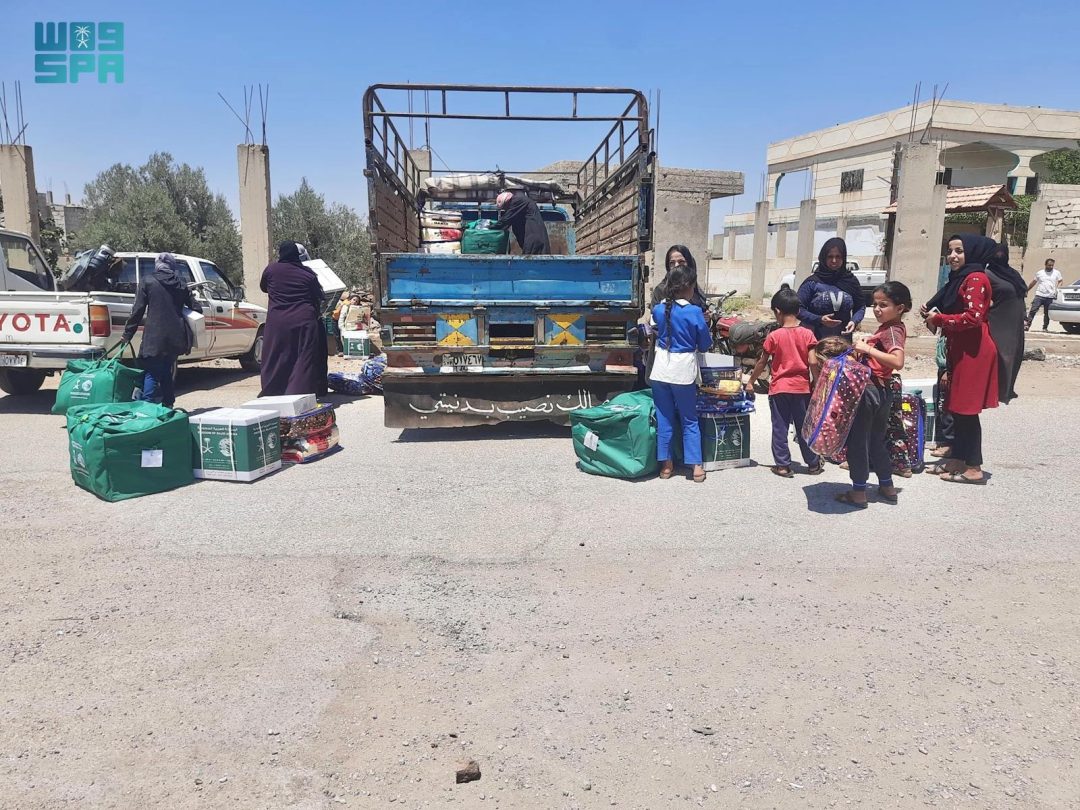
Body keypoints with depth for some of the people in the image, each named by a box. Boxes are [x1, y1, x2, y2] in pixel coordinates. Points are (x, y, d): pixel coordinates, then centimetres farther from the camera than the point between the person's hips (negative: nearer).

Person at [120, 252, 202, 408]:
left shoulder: (147, 281, 0)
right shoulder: (180, 284, 12)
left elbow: (138, 310, -4)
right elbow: (197, 309, 10)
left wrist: (127, 334, 2)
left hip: (155, 338, -4)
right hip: (175, 338, 5)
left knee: (151, 375, -1)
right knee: (168, 374, 17)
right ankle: (167, 407, 22)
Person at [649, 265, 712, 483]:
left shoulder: (658, 309, 0)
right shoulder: (694, 312, -12)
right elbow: (705, 345, -2)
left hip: (661, 369, 3)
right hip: (683, 371, -3)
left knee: (664, 419, 11)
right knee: (690, 420, 9)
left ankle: (666, 464, 15)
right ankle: (696, 466, 11)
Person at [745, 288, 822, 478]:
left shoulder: (774, 336, -8)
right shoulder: (807, 334, -5)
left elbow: (762, 363, -2)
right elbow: (813, 363, -9)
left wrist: (750, 381, 10)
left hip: (779, 389, -2)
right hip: (802, 387, 2)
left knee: (780, 428, 7)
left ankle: (782, 465, 10)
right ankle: (813, 463, 24)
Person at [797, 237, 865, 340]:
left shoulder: (851, 281, 6)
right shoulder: (813, 281, -3)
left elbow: (860, 307, 15)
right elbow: (799, 309, -6)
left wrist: (854, 321, -6)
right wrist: (819, 319, -19)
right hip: (815, 339, -3)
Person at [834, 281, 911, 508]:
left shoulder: (891, 331, -16)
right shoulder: (891, 328, 13)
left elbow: (898, 361, -32)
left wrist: (868, 349, -30)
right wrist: (866, 343, 8)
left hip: (870, 391, -10)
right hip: (882, 392, 10)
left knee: (857, 440, 0)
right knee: (876, 440, 20)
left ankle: (858, 492, 6)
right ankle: (887, 487, 29)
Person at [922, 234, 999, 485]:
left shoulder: (975, 279, -12)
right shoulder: (959, 279, 17)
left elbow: (973, 317, -21)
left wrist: (938, 319, -13)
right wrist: (931, 313, 5)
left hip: (972, 351, -10)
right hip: (959, 350, 10)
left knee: (967, 409, -6)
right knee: (957, 407, 12)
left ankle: (974, 468, 1)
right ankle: (958, 459, 20)